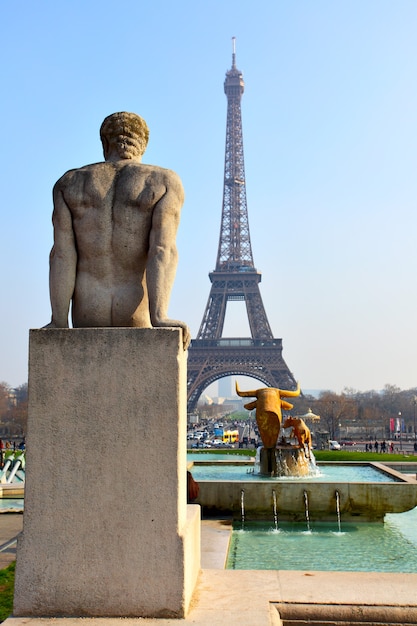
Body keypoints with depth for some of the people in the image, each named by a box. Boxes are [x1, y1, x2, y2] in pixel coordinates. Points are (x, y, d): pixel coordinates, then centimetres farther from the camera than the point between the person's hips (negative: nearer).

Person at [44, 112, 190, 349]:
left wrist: (59, 324, -8)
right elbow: (163, 250, -16)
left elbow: (62, 254, -5)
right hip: (139, 317, -2)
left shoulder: (70, 183, 5)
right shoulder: (165, 181, -2)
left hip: (88, 316, 2)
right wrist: (159, 320, -25)